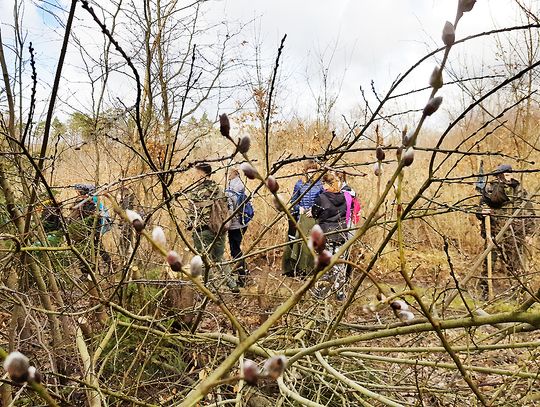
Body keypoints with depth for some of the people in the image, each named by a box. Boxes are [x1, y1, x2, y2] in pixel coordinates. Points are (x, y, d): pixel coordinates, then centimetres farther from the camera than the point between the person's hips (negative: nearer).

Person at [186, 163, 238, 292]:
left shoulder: (195, 192, -9)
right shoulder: (219, 190, 7)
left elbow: (192, 214, -11)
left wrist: (191, 227, 2)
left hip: (203, 231, -5)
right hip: (220, 230, 5)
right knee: (219, 258, 18)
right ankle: (231, 283, 10)